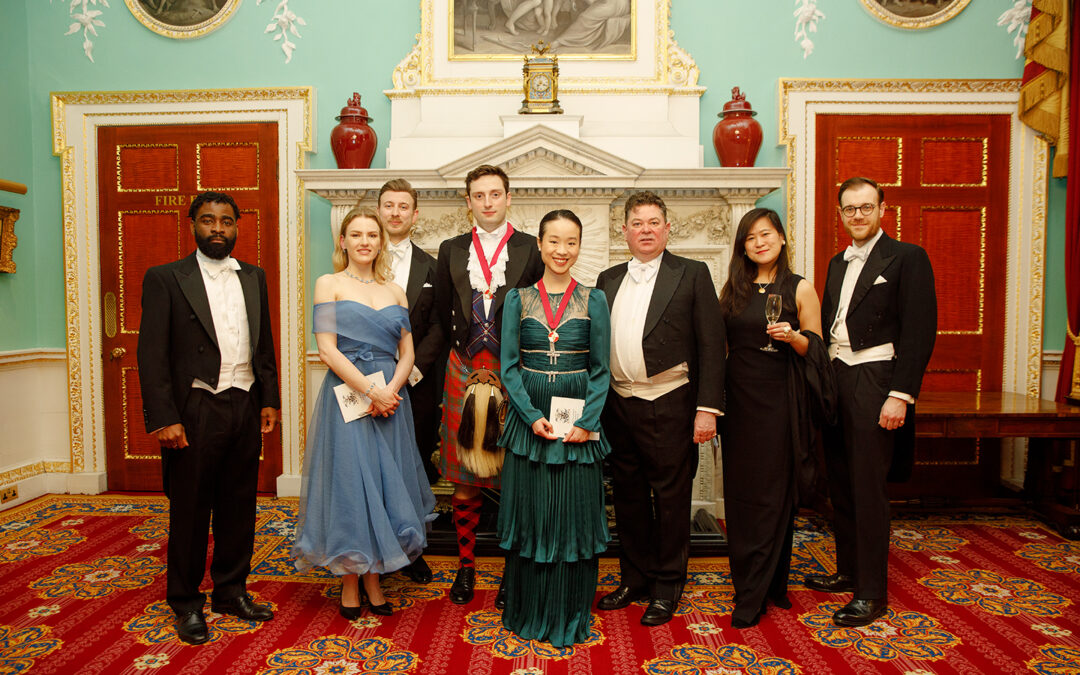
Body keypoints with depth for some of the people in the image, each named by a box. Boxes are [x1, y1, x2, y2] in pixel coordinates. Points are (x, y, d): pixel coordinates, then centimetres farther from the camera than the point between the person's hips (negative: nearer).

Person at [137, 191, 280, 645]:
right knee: (190, 509, 8)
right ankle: (186, 603, 24)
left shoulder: (254, 277, 11)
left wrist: (269, 399, 8)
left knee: (239, 505, 13)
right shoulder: (165, 279, -3)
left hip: (245, 408, 4)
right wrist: (164, 418, -13)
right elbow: (152, 355, -7)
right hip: (195, 411, -4)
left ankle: (231, 591, 29)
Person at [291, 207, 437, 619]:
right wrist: (370, 390, -15)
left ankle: (374, 581, 20)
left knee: (384, 484, 7)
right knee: (349, 482, 0)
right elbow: (327, 349, -8)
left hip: (390, 397, 4)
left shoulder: (395, 291, 12)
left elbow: (407, 353, 8)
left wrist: (391, 390, -10)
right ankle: (349, 584, 15)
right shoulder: (329, 284, 2)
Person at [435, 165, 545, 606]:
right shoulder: (452, 251, 10)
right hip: (464, 371, 2)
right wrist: (459, 349, 10)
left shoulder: (532, 250, 2)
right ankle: (466, 565, 24)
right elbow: (441, 312, 15)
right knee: (463, 479, 7)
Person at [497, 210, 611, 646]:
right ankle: (529, 611, 26)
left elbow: (601, 370, 2)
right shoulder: (518, 299, 4)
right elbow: (509, 366, 1)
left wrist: (586, 422, -10)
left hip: (579, 425, 0)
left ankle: (571, 615, 24)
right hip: (528, 421, 1)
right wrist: (532, 416, -12)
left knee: (575, 516, 6)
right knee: (529, 513, 8)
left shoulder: (593, 300, 3)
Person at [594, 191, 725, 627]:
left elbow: (711, 343, -5)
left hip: (669, 405, -4)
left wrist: (707, 407, -12)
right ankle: (635, 578, 31)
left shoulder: (692, 274, -1)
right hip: (618, 406, 5)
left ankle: (667, 588, 22)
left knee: (670, 497, 5)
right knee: (628, 496, 14)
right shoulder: (608, 279, 12)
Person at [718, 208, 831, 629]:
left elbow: (816, 349, 2)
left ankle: (754, 595, 9)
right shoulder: (732, 290, 10)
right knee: (739, 494, 6)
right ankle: (750, 581, 21)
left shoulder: (800, 289, 1)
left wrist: (793, 337, -19)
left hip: (778, 402, -3)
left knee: (772, 495, 0)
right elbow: (720, 346, 12)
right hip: (737, 400, 3)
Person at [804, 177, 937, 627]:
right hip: (835, 379, 7)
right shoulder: (838, 263, 17)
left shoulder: (907, 258, -4)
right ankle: (848, 571, 29)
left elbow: (920, 331, -11)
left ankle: (872, 593, 10)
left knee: (868, 488, -2)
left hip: (874, 382, -7)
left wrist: (900, 394, -18)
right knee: (840, 484, 14)